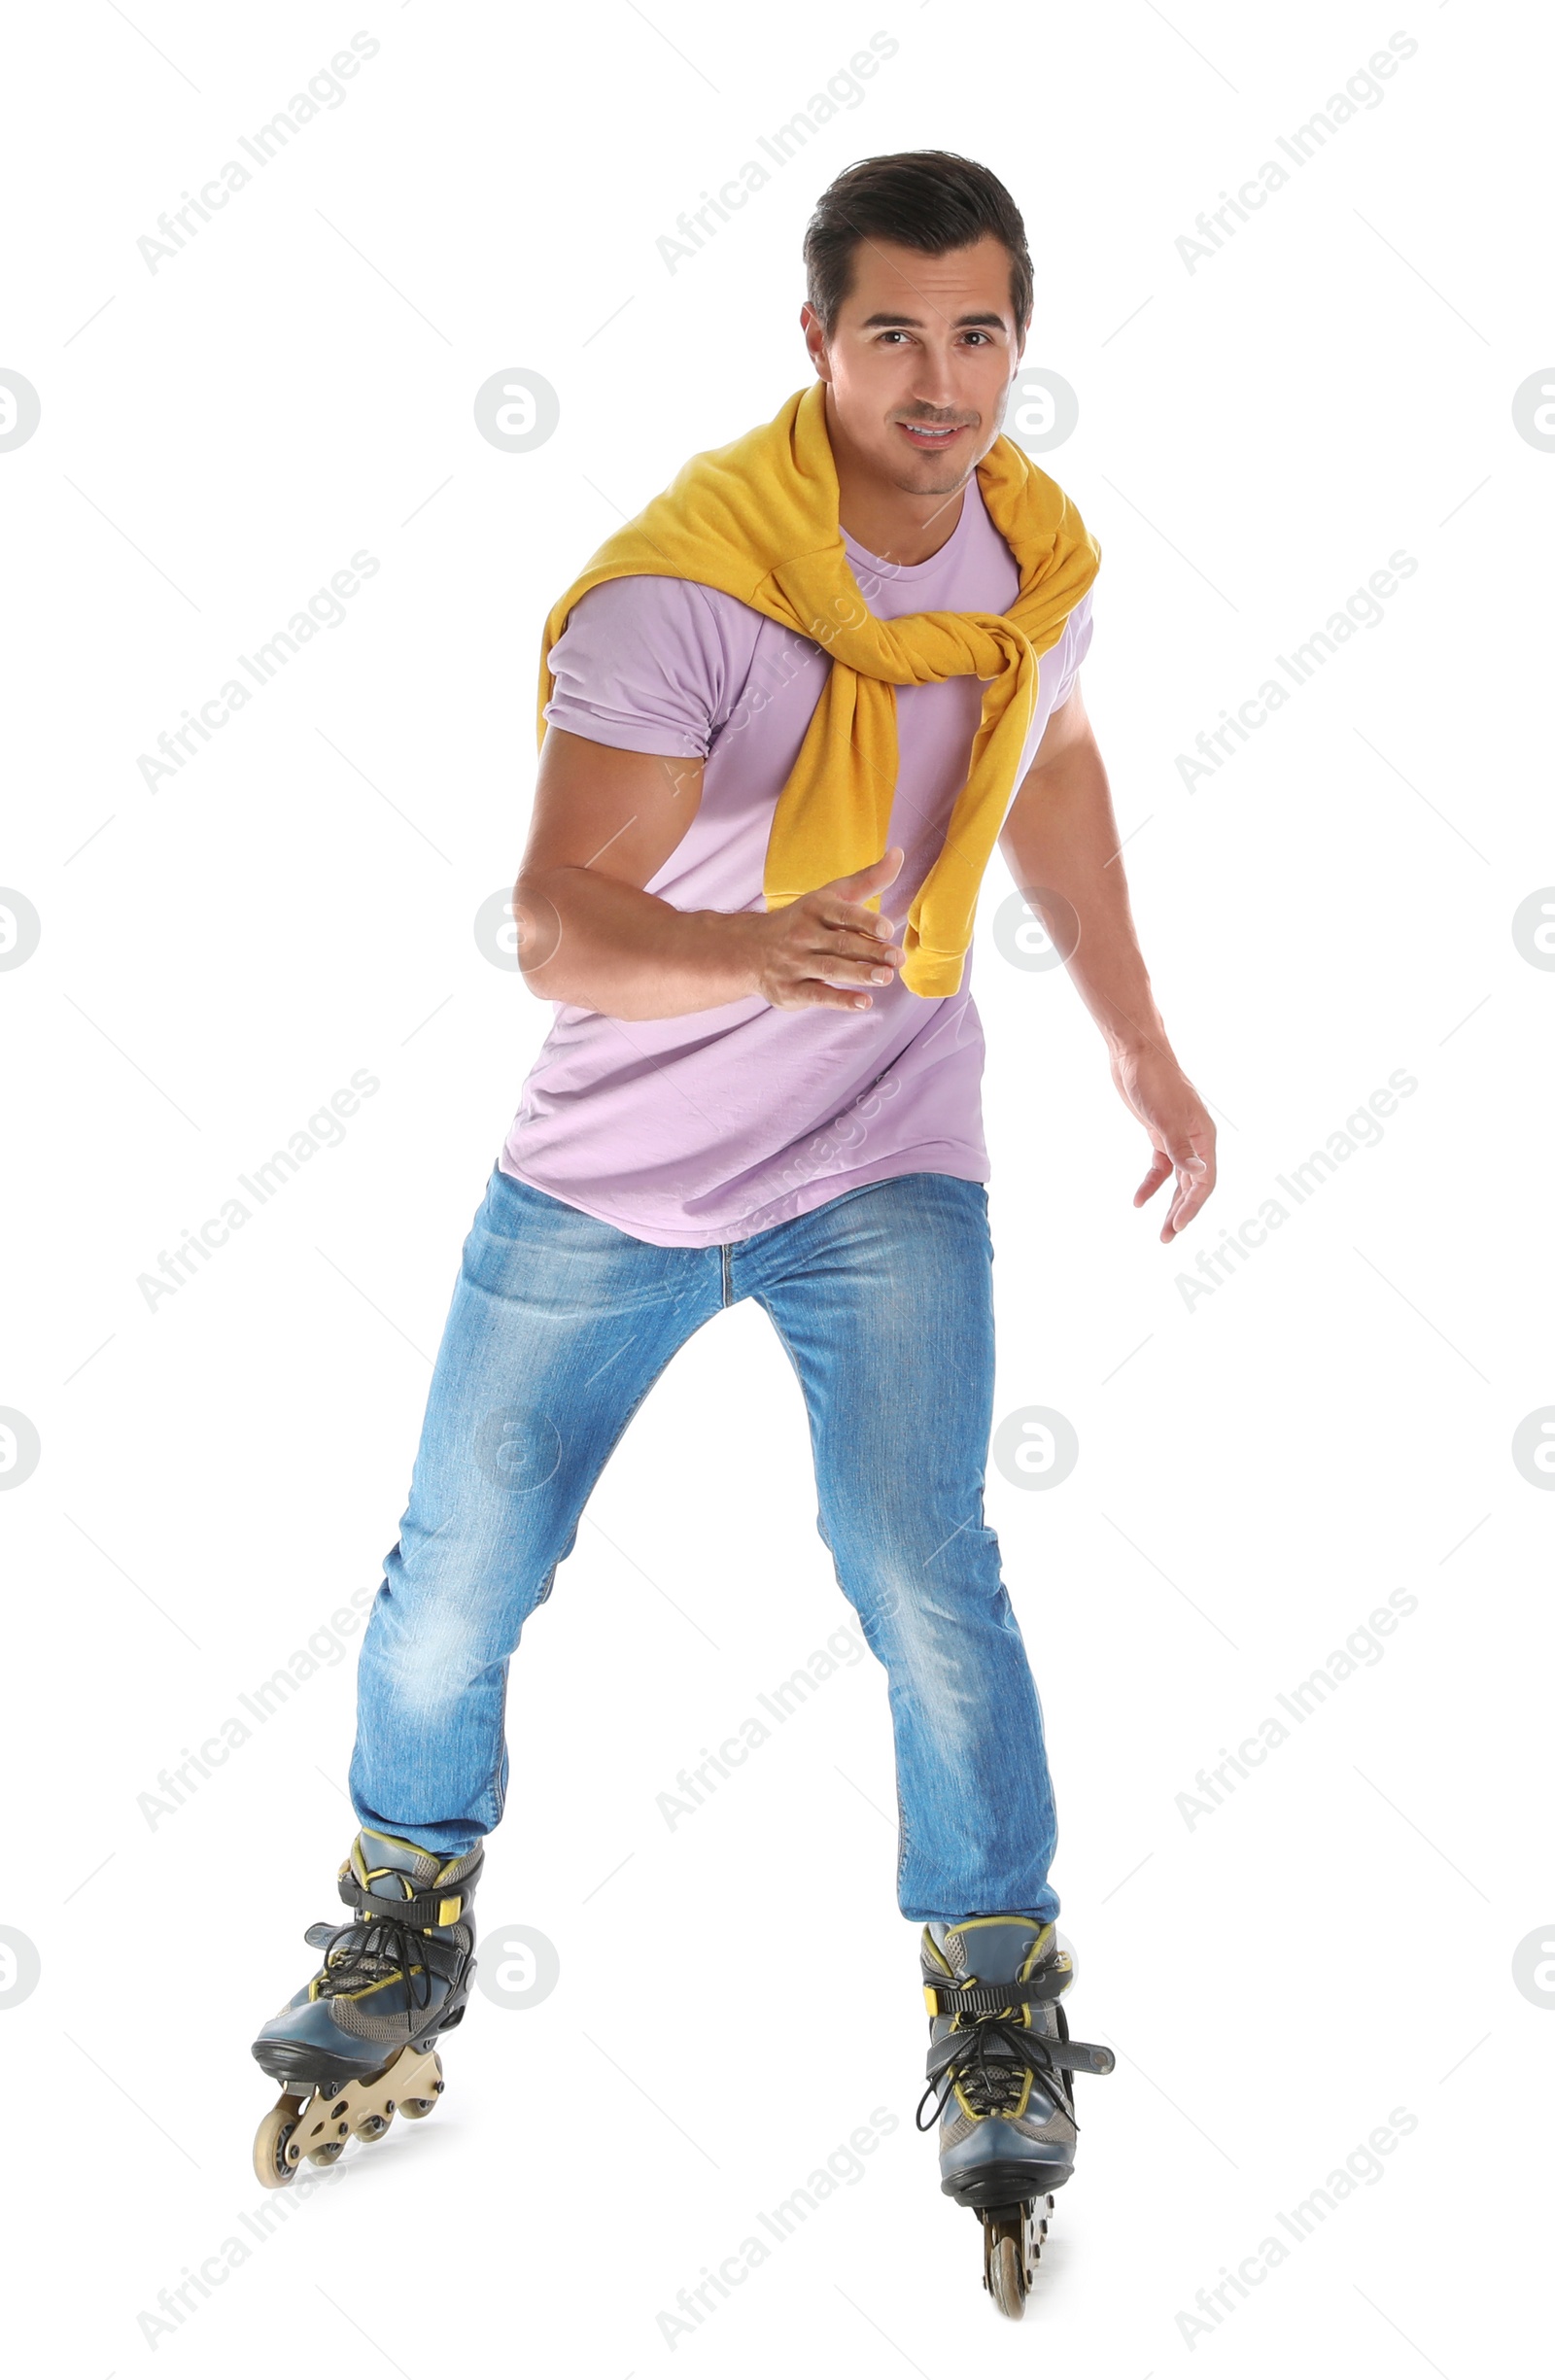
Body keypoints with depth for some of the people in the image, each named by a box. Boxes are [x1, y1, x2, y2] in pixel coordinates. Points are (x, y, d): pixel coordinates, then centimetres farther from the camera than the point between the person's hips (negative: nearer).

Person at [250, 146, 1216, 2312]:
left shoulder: (1040, 546, -3)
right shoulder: (678, 590, -22)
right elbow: (553, 927, -29)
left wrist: (1143, 1048, 19)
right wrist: (754, 949, -50)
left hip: (884, 1160, 2)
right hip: (605, 1167, -1)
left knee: (920, 1567, -15)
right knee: (454, 1590, 7)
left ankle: (1001, 1999, 10)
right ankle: (411, 1914, 37)